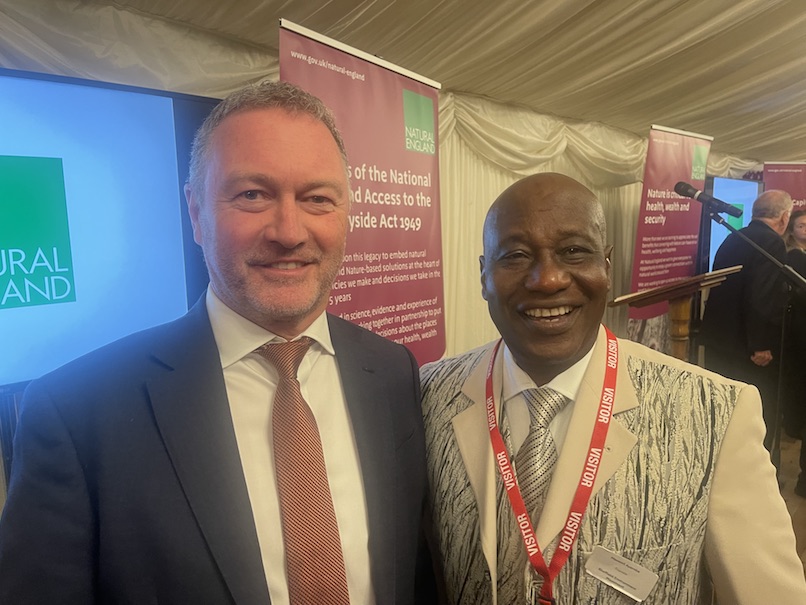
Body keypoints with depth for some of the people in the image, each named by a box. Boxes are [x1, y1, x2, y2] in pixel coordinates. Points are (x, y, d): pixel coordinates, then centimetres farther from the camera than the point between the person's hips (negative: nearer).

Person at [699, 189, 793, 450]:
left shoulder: (733, 239, 9)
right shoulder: (772, 243, -16)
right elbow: (766, 299, -25)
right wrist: (762, 345, -18)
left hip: (718, 340, 8)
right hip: (746, 346, -8)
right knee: (759, 421, 6)